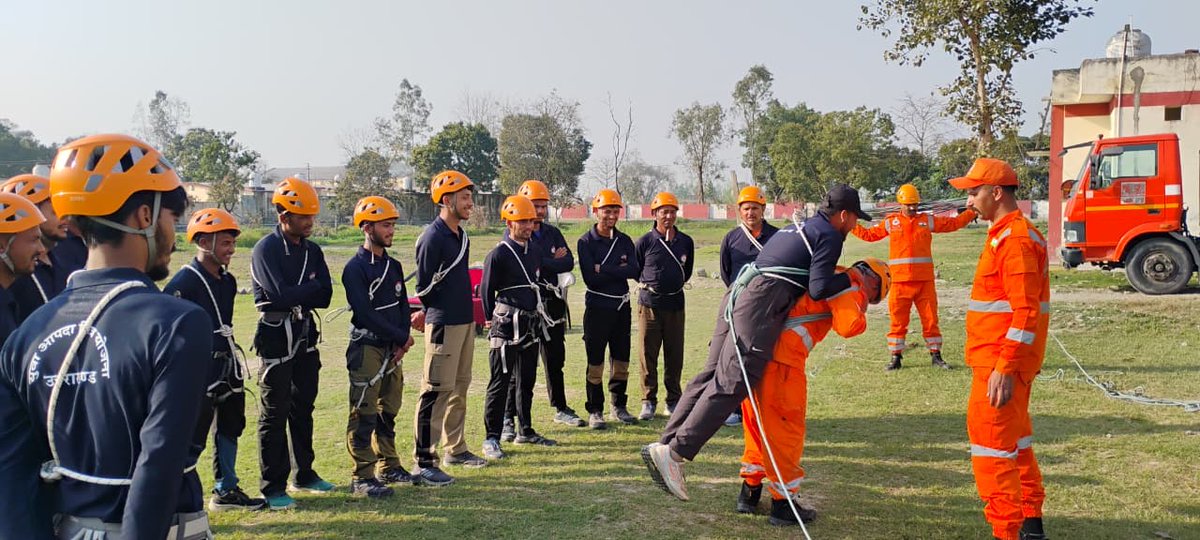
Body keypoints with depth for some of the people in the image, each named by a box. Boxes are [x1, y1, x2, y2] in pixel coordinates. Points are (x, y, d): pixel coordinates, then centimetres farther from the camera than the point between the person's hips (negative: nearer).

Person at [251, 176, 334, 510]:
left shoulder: (312, 251, 9)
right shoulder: (266, 250, -11)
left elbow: (324, 297, 0)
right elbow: (281, 295, -21)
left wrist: (296, 294, -14)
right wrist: (311, 288, -7)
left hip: (305, 335, 7)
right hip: (276, 337, -7)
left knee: (303, 407, 15)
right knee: (274, 413, -1)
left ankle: (304, 474, 27)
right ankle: (273, 487, 7)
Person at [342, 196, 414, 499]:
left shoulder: (393, 266, 14)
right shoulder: (356, 268, -11)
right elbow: (365, 313, -17)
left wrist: (402, 341, -2)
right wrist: (401, 337, -12)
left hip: (393, 349, 8)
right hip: (366, 347, -8)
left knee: (389, 410, 15)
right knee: (364, 414, -5)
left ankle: (388, 466, 26)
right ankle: (362, 477, 1)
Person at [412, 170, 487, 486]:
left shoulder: (462, 236, 13)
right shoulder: (432, 238, -15)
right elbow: (424, 288, -13)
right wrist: (437, 311, 0)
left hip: (465, 321, 9)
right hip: (443, 324, -9)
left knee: (459, 388, 17)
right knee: (437, 391, -7)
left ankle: (455, 449, 31)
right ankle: (424, 463, -1)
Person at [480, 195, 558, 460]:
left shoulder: (535, 250, 11)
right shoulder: (498, 254, -11)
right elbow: (486, 290, -4)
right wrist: (493, 320, 4)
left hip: (532, 324, 7)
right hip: (507, 325, -7)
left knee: (527, 380, 15)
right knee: (500, 382, -6)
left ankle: (525, 431, 27)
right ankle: (491, 439, -1)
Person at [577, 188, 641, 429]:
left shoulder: (624, 241, 8)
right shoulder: (585, 242, -4)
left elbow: (634, 271, -9)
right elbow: (591, 278, -16)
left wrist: (603, 269, -15)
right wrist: (618, 271, -10)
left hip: (622, 307, 4)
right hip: (597, 307, -4)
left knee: (621, 361, 11)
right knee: (595, 363, 0)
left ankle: (619, 407, 23)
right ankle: (595, 411, 8)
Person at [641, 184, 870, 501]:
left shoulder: (799, 228, 28)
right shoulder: (830, 236, 1)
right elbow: (818, 289, -9)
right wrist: (851, 277, 6)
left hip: (737, 295, 9)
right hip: (761, 305, -9)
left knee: (712, 375, 6)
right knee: (732, 382, -12)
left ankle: (665, 445, 2)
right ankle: (675, 452, -18)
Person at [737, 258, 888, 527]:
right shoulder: (849, 283, 0)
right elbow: (848, 326, -12)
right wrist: (860, 312, 5)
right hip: (781, 356, -9)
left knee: (758, 424, 19)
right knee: (786, 428, 3)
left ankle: (749, 493, 29)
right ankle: (783, 504, 11)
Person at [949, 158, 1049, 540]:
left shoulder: (1015, 239, -17)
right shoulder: (1008, 234, 16)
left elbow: (1025, 312, -23)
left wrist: (1004, 368, -24)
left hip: (1000, 363, -11)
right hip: (1001, 360, 11)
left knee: (991, 444, -6)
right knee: (1013, 439, 19)